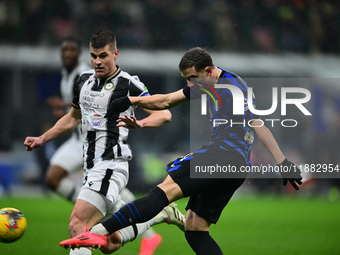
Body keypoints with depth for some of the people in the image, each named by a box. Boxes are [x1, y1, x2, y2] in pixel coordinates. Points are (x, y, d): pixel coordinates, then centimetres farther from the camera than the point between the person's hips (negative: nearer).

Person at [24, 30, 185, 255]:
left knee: (77, 225, -23)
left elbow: (164, 114, -12)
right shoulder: (85, 80, 12)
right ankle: (162, 213, 33)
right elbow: (73, 118, 28)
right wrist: (42, 139, 21)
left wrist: (140, 123, -30)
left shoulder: (129, 84, -9)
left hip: (111, 167, -8)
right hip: (91, 168, 8)